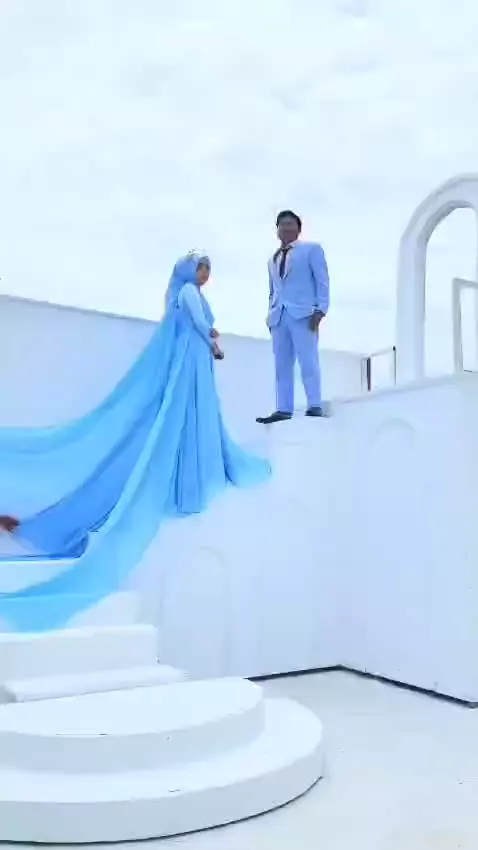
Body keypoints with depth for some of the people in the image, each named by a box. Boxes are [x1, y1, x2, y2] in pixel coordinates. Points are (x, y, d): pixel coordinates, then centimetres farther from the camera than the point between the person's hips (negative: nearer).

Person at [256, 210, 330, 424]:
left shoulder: (311, 248, 11)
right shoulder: (272, 259, 28)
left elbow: (322, 281, 1)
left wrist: (320, 310, -11)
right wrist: (270, 314, 12)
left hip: (303, 314, -5)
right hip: (279, 316, 5)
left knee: (308, 361, -12)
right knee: (282, 365, -1)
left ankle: (314, 406, -13)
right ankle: (283, 409, -3)